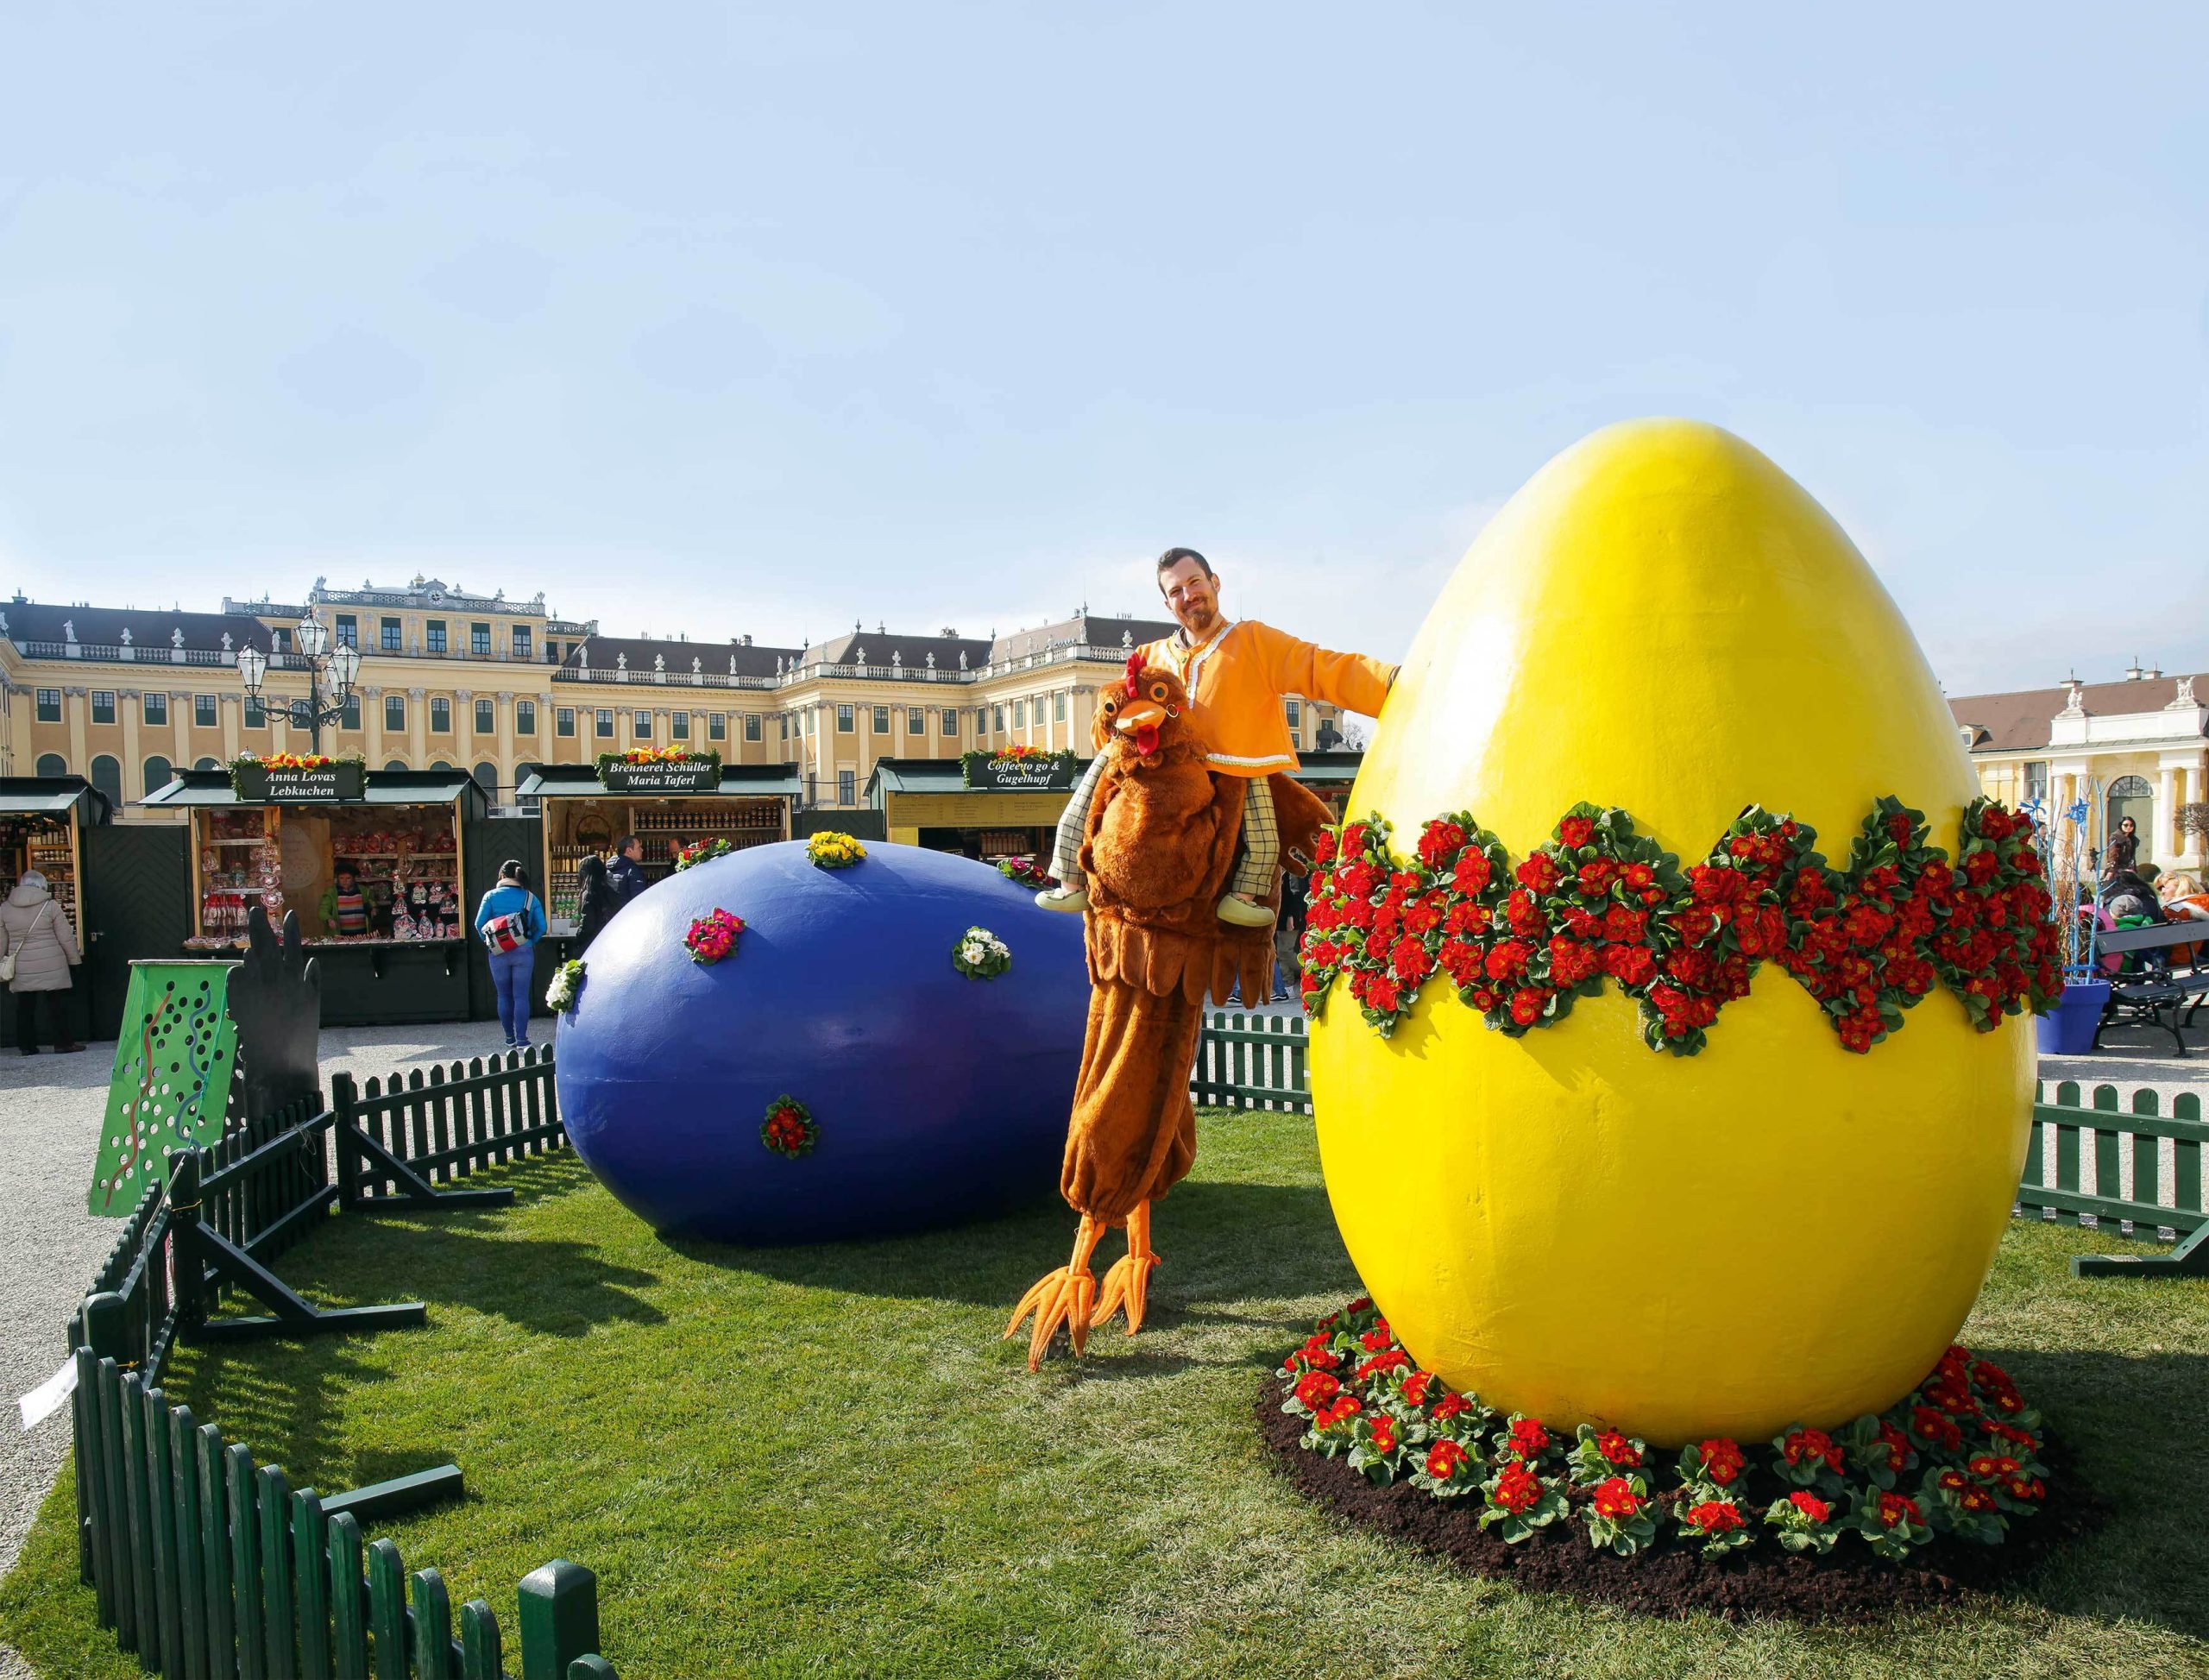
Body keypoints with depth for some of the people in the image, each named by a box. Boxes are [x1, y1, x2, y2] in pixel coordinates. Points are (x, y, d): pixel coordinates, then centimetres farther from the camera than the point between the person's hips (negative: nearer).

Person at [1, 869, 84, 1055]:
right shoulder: (50, 906, -7)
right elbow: (66, 938, -5)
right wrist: (75, 960, 5)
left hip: (21, 969, 3)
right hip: (51, 967, -3)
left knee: (25, 1007, 11)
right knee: (57, 1004, 3)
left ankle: (26, 1045, 14)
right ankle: (63, 1042, 4)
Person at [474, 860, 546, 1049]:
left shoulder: (491, 896, 1)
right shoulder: (530, 898, 3)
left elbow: (479, 924, -5)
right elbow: (541, 927, -2)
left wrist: (488, 941, 10)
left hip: (498, 954, 0)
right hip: (523, 952, 0)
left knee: (504, 996, 11)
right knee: (521, 996, 1)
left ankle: (510, 1039, 18)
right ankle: (522, 1041, -2)